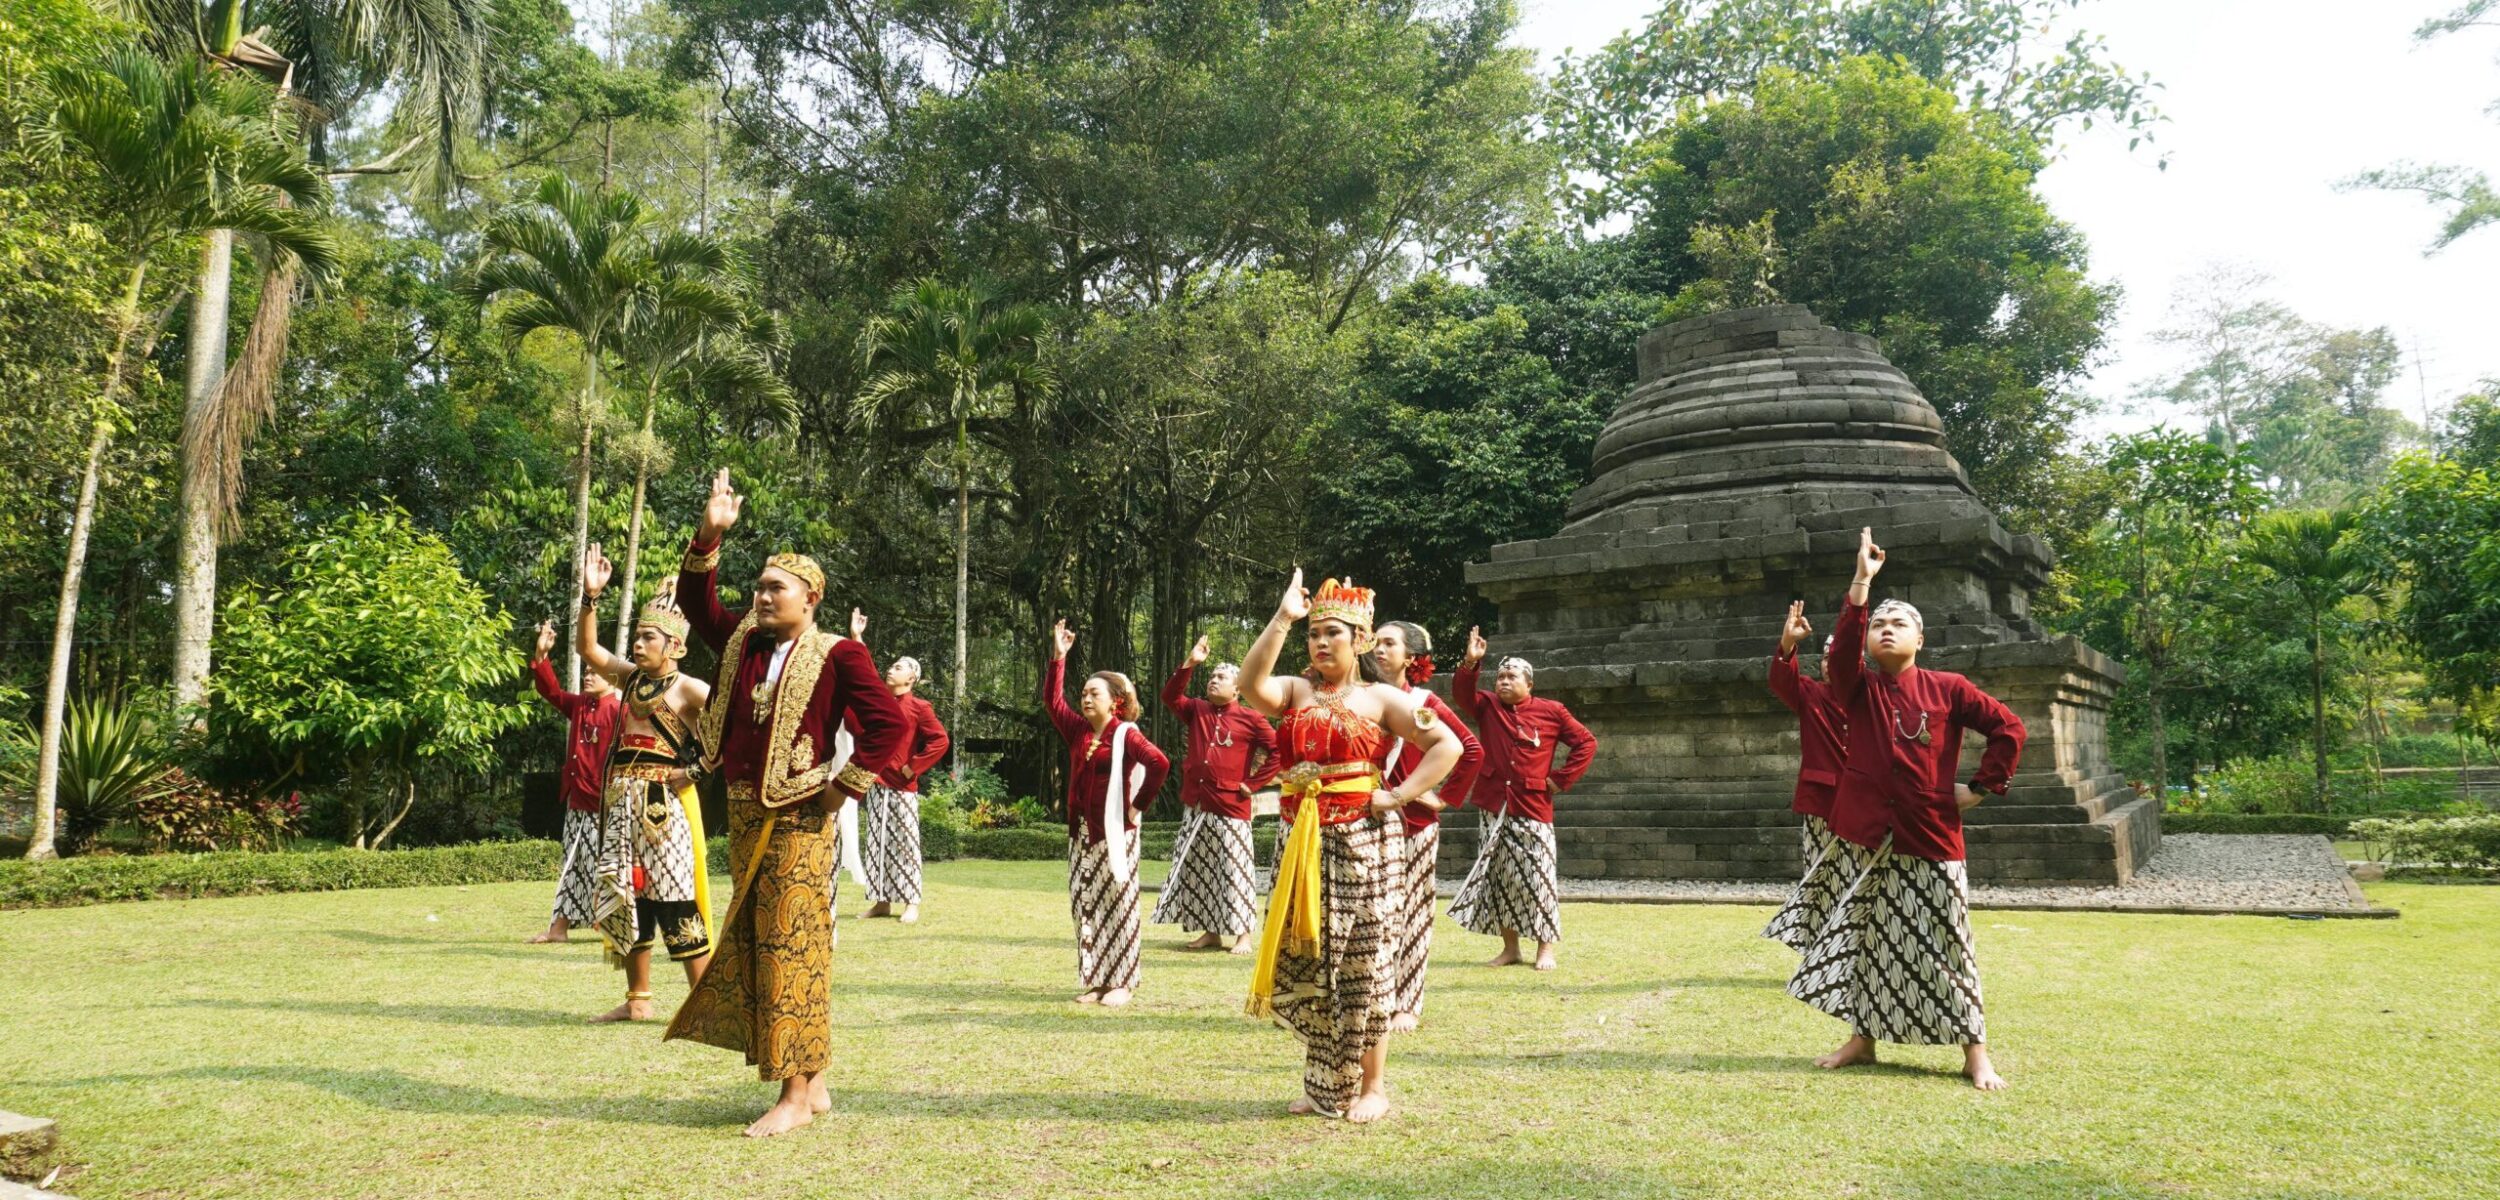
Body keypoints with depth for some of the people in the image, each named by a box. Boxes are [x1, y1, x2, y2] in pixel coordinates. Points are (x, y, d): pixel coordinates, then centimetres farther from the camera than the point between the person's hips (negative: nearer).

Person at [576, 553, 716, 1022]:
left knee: (675, 900, -8)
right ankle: (638, 999, 22)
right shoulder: (630, 677, 13)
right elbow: (587, 647, 14)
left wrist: (698, 769, -15)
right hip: (622, 800, 7)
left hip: (664, 801, -7)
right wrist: (591, 596, 2)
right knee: (624, 896, 11)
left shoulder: (687, 689, -7)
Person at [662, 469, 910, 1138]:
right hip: (744, 814, 8)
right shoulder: (743, 644, 11)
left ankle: (798, 1094, 3)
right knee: (752, 943, 10)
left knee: (791, 946, -5)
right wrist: (709, 535, 2)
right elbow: (696, 603, 15)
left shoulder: (837, 656, -9)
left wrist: (845, 786, -13)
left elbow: (892, 725, -15)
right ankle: (810, 1083, 20)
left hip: (798, 819, -7)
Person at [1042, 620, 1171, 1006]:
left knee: (1116, 905, -1)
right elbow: (1053, 701, 8)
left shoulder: (1126, 734, -10)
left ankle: (1122, 983, 6)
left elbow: (1160, 763, -22)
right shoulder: (1078, 731, 10)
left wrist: (1139, 804, -16)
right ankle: (1095, 980, 16)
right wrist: (1058, 656, 4)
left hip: (1115, 832, -7)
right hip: (1082, 832, 7)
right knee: (1084, 905, 8)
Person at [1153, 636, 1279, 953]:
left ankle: (1243, 934, 5)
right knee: (1198, 870, 9)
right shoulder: (1197, 711, 12)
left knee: (1234, 870, -3)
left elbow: (1278, 751, -6)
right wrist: (1190, 663, -6)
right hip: (1195, 806, 6)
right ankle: (1211, 931, 19)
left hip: (1231, 808, -6)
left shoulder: (1250, 719, -4)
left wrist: (1253, 784, -8)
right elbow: (1170, 696, 2)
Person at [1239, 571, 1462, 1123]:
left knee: (1363, 962, 2)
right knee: (1303, 964, 8)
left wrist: (1399, 796, -12)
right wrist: (1282, 618, -15)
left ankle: (1372, 1086, 15)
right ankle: (1324, 1084, 24)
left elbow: (1448, 745, -4)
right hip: (1305, 843, 4)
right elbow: (1252, 684, -13)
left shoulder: (1380, 698, 0)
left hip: (1364, 841, -4)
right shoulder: (1297, 692, 9)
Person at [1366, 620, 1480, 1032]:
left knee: (1410, 914, 4)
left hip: (1414, 825, -3)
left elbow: (1472, 751, -4)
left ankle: (1408, 1006, 12)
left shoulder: (1424, 703, -3)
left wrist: (1445, 796, -5)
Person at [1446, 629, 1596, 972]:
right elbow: (1462, 694, -9)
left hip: (1533, 806, -3)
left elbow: (1586, 742, 4)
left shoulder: (1551, 711, 1)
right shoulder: (1488, 707, 8)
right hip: (1494, 806, 3)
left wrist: (1562, 779, -2)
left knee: (1537, 876, -1)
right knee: (1499, 877, 6)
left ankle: (1546, 947, 10)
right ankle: (1510, 948, 16)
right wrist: (1471, 662, -23)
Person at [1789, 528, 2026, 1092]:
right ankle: (1862, 1038, 23)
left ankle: (1975, 1052, 15)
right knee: (1865, 937, 10)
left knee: (1944, 946, 3)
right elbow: (1842, 646, -16)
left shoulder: (1947, 689, 1)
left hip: (1931, 839, -2)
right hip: (1867, 837, 2)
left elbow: (2009, 727, 3)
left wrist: (1981, 787, -1)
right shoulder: (1858, 691, 3)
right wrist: (1862, 581, -21)